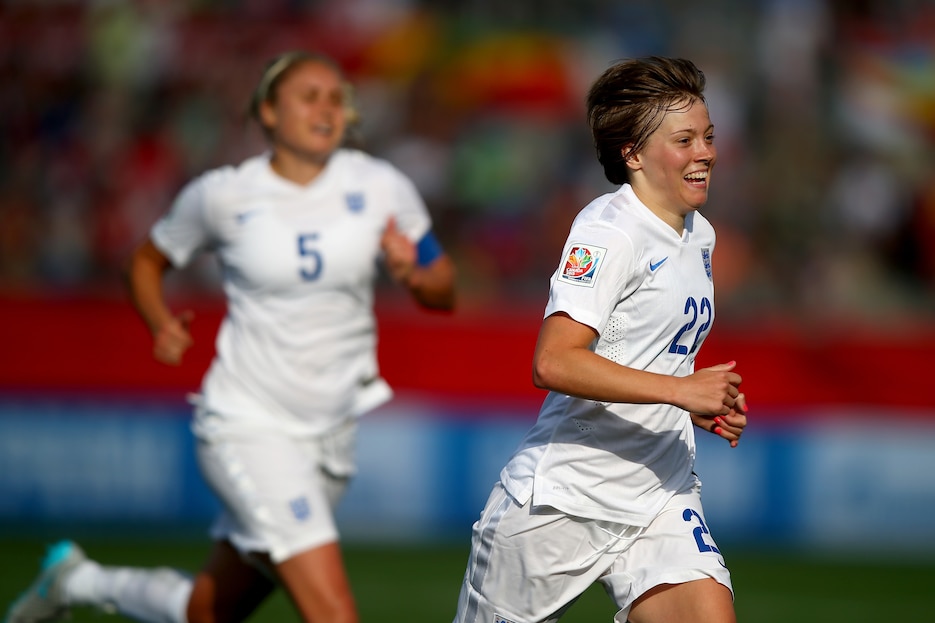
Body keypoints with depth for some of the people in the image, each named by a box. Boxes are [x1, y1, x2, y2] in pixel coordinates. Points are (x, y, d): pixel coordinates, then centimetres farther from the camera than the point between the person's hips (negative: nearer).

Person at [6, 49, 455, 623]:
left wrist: (414, 273, -16)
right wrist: (163, 326, -7)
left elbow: (444, 291, 7)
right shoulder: (223, 196, -5)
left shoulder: (381, 187, -1)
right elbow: (148, 259, 12)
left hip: (331, 432, 4)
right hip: (247, 425, -4)